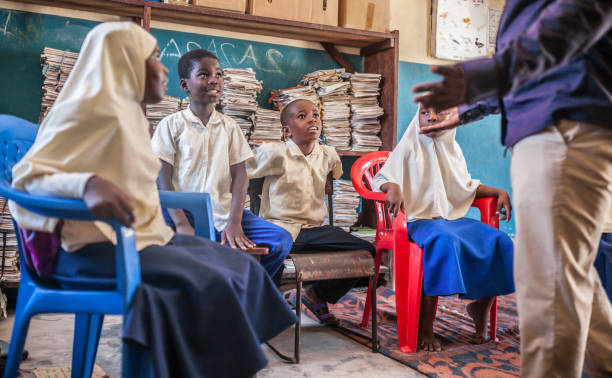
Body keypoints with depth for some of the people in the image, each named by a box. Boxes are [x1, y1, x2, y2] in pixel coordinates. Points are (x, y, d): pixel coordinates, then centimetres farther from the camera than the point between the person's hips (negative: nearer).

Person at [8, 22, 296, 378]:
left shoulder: (130, 111, 13)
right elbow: (28, 174, -16)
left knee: (243, 267, -1)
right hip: (102, 245, -9)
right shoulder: (95, 108, -13)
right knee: (209, 283, -27)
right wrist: (88, 184, -34)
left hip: (143, 235, 9)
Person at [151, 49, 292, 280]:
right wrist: (181, 224, -16)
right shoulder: (172, 125, 3)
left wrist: (235, 222, -9)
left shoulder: (229, 126, 12)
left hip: (224, 213, 3)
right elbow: (163, 179, -3)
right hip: (185, 214, -3)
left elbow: (239, 175, 6)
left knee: (281, 240, -13)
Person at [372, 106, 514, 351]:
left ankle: (481, 306, 4)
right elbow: (379, 179, -5)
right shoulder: (409, 147, 3)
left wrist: (499, 192, 11)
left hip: (454, 217, 6)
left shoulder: (452, 148, 17)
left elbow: (468, 185, 26)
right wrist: (392, 187, -28)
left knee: (499, 241, -17)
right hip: (420, 219, -5)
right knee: (446, 241, -37)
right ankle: (425, 327, -30)